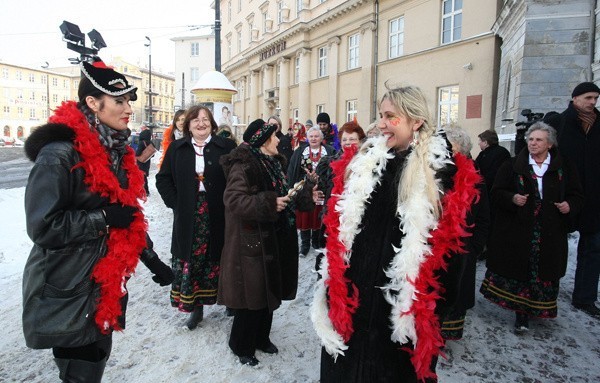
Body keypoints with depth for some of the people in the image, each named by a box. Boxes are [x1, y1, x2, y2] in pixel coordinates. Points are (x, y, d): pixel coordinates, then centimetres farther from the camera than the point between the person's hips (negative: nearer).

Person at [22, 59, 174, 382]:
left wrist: (152, 259, 14)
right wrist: (104, 218, -20)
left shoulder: (116, 151, 8)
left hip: (106, 286, 8)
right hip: (68, 293, -7)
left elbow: (129, 216, 15)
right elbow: (43, 226, -23)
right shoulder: (60, 153, -18)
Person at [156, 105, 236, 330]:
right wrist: (175, 203, -1)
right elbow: (163, 178, 9)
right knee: (190, 260, 5)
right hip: (188, 218, 2)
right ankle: (196, 308, 18)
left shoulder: (226, 147, 0)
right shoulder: (177, 148, 7)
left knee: (217, 259, 7)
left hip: (218, 216, -2)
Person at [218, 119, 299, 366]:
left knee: (269, 291, 17)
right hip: (252, 243, -9)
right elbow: (233, 200, -25)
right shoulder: (243, 166, -15)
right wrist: (268, 204, -27)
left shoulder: (273, 163, 13)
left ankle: (262, 337, 37)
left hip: (274, 241, 9)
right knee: (252, 294, 2)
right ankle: (242, 346, 24)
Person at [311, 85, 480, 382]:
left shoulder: (441, 168, -9)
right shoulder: (364, 160, 2)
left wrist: (439, 301, -7)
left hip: (405, 297, -3)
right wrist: (331, 278, 5)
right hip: (356, 287, 4)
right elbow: (338, 225, 6)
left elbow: (449, 238, -7)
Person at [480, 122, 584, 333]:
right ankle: (521, 313, 15)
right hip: (517, 232, -1)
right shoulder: (513, 165, 2)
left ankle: (524, 315, 22)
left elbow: (577, 195, 13)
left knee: (544, 273, 5)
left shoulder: (564, 168, 6)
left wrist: (570, 205, -7)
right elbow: (497, 193, 2)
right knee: (518, 270, 2)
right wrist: (512, 199, -17)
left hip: (550, 235, 1)